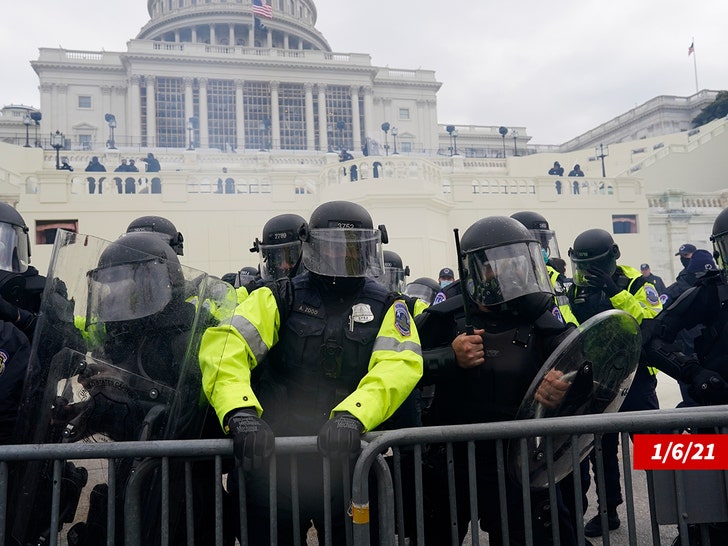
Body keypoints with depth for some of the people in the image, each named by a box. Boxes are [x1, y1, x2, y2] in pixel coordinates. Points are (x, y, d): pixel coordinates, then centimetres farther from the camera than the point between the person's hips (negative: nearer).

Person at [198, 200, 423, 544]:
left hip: (346, 456, 1)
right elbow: (225, 345, -15)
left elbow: (399, 365, -15)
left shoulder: (386, 307, 3)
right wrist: (240, 413, -33)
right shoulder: (281, 299, 0)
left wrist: (351, 416, -33)